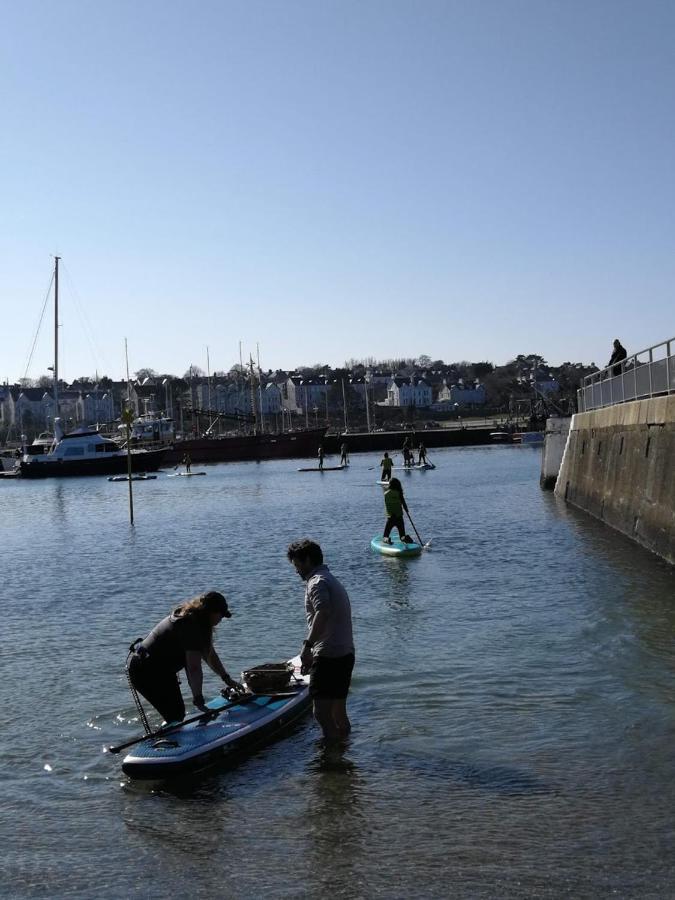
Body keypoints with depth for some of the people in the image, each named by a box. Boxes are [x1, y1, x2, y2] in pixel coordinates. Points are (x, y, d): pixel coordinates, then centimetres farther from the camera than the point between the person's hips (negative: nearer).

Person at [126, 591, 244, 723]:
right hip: (146, 671, -11)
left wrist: (227, 679, 14)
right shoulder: (192, 626, -24)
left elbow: (210, 654, 16)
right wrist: (198, 698, -18)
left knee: (177, 712, 13)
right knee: (176, 715, -8)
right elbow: (194, 667, -25)